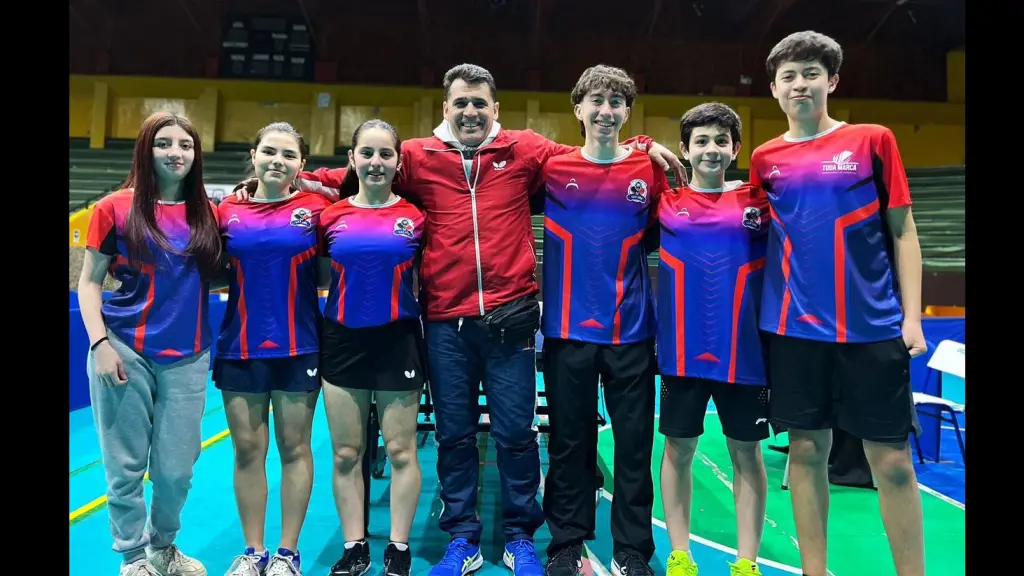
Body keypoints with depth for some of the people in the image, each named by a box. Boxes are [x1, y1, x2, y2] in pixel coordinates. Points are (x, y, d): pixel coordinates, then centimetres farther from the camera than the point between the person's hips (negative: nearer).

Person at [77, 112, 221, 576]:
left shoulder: (207, 214, 7)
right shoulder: (116, 208, -1)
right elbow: (89, 282, 1)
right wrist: (100, 344, -10)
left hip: (187, 357, 2)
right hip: (126, 352, -2)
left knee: (177, 468, 8)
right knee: (126, 466, 7)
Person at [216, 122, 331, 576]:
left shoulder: (315, 208, -1)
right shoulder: (228, 211, 5)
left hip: (298, 347, -2)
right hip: (239, 347, 2)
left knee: (294, 448, 6)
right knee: (247, 450, 8)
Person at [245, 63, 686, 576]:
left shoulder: (525, 150, 6)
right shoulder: (417, 157, 7)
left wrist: (641, 147, 0)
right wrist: (301, 178, 3)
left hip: (509, 316, -1)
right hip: (445, 320, 1)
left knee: (515, 431, 8)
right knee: (454, 433, 11)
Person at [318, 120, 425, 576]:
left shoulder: (414, 217, -2)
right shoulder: (331, 216, 1)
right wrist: (353, 294, -2)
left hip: (399, 340, -1)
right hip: (342, 342, 2)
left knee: (400, 450, 5)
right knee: (346, 453, 9)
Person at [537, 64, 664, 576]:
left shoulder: (650, 170, 3)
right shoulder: (552, 167, 0)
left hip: (631, 330, 1)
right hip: (567, 330, 0)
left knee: (634, 444, 7)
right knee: (569, 443, 9)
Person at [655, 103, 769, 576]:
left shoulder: (758, 200, 2)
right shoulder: (666, 203, 2)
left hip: (743, 352, 0)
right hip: (681, 353, 0)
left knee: (747, 453, 9)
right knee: (678, 450, 8)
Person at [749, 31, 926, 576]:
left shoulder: (873, 140, 3)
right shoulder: (765, 158, 7)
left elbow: (902, 231, 2)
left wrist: (912, 316, -4)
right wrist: (758, 315, 3)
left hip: (872, 325, -1)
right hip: (794, 327, 2)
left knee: (891, 458, 4)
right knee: (807, 450, 8)